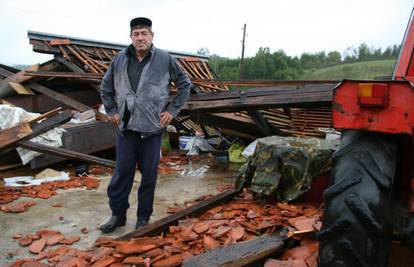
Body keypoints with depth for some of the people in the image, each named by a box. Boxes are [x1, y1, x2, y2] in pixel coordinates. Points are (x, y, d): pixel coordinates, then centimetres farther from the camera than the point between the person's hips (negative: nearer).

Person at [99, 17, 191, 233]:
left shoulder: (165, 59, -2)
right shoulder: (120, 59, 4)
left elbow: (185, 85, 7)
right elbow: (106, 87, 18)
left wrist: (172, 110, 0)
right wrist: (111, 110, 10)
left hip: (152, 128, -2)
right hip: (126, 127, 2)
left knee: (149, 174, 6)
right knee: (122, 171, 7)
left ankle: (143, 217, 22)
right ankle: (118, 214, 24)